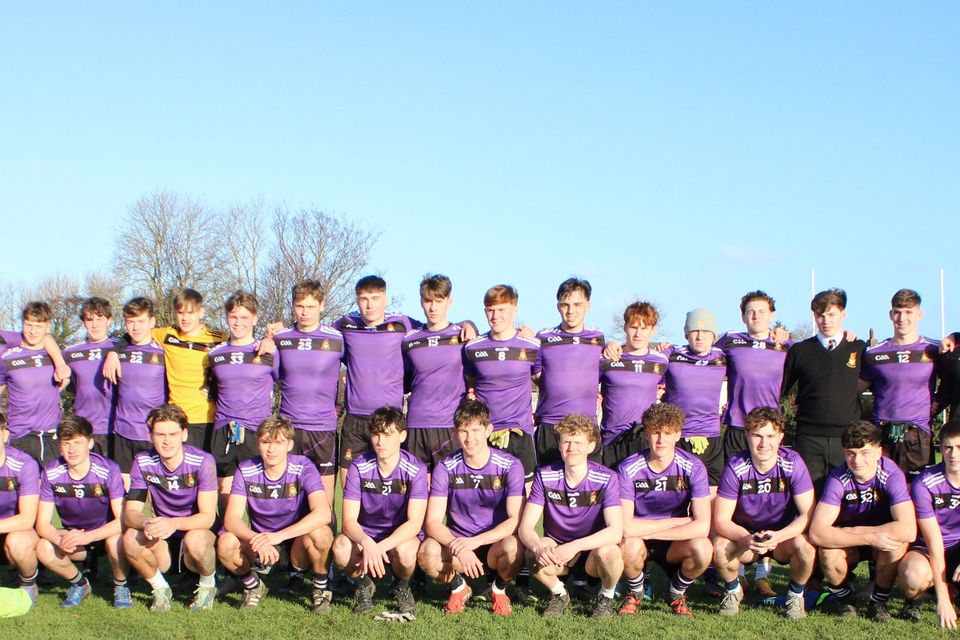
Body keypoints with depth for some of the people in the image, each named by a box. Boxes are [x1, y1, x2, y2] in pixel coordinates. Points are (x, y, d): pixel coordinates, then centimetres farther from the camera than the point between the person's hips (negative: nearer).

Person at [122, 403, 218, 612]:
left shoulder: (202, 461, -17)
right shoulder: (142, 462, -7)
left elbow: (208, 517, -22)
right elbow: (130, 512, -12)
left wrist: (174, 523, -41)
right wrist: (146, 523, -38)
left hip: (198, 530, -3)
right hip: (164, 541, 3)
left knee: (195, 540, -38)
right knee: (131, 538, -28)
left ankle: (208, 585, -4)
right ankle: (160, 589, -1)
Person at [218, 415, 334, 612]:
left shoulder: (303, 467, -14)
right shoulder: (246, 471, -8)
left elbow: (323, 513, -29)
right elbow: (231, 518, -17)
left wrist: (279, 535, -40)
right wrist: (256, 539, -38)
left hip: (297, 546, -2)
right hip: (261, 549, 2)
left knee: (319, 534, -35)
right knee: (225, 543, -27)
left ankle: (321, 589, -6)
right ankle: (253, 586, 3)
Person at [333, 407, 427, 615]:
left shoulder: (416, 469, -16)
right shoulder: (359, 467, -11)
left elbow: (414, 523, -21)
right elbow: (349, 520, -16)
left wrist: (380, 547, -36)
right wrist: (366, 543, -39)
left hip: (400, 537, -1)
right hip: (365, 535, 1)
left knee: (405, 551, -37)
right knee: (341, 548, -32)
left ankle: (402, 587, 0)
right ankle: (364, 586, 2)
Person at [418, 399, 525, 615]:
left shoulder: (510, 466, -10)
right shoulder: (446, 468, -6)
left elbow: (516, 520, -17)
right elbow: (433, 521, -11)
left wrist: (476, 541, -30)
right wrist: (458, 547, -31)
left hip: (495, 543, -1)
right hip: (457, 542, 1)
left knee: (512, 547, -36)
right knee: (428, 552, -31)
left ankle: (499, 589, 1)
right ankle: (458, 588, 4)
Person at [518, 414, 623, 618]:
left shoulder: (606, 479, -17)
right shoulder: (545, 476, -11)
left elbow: (616, 531, -27)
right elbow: (525, 527, -15)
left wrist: (575, 546, -42)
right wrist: (538, 548, -39)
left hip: (593, 549, -1)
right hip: (556, 548, 1)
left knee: (609, 552, -35)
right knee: (535, 555, -32)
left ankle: (606, 597, -1)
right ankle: (558, 594, 2)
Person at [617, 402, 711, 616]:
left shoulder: (693, 467, -14)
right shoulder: (628, 469, -17)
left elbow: (702, 526, -22)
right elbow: (625, 526, -25)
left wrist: (649, 532, -23)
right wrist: (676, 522, -21)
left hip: (675, 545, 1)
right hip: (639, 543, -1)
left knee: (703, 548, -31)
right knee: (629, 546, -35)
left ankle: (677, 593, 3)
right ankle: (635, 591, 1)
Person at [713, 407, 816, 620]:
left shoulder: (792, 463, -19)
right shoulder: (735, 467, -18)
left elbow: (809, 514, -20)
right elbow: (721, 520, -17)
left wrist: (778, 536, -37)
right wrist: (747, 539, -37)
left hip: (785, 536, 0)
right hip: (744, 536, 0)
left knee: (805, 546, -33)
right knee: (720, 547, -30)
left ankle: (796, 594, 0)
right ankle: (733, 591, 4)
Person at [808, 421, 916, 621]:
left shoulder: (891, 475, -25)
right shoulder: (838, 478, -24)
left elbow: (908, 531, -36)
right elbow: (817, 532, -32)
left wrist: (855, 531, -29)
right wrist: (869, 538, -39)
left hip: (883, 538, 0)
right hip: (850, 545, 0)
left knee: (897, 543, -33)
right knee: (828, 552, -31)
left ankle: (878, 602, -6)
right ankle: (844, 597, 1)